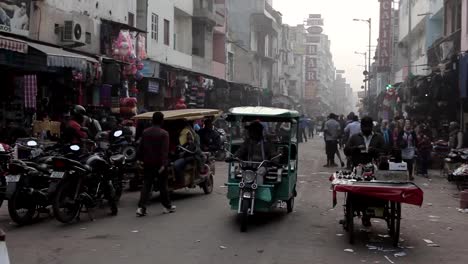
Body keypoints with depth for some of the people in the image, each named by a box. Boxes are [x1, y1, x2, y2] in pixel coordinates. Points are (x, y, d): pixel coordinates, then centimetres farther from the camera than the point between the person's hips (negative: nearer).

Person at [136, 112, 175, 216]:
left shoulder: (145, 132, 5)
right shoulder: (164, 133, -11)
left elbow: (141, 148, 9)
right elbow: (165, 150, -18)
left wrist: (140, 159, 17)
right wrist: (163, 164, -21)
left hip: (148, 163, 4)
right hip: (159, 163, -4)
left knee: (146, 185, 6)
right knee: (163, 185, 8)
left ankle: (141, 207, -5)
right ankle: (167, 206, 20)